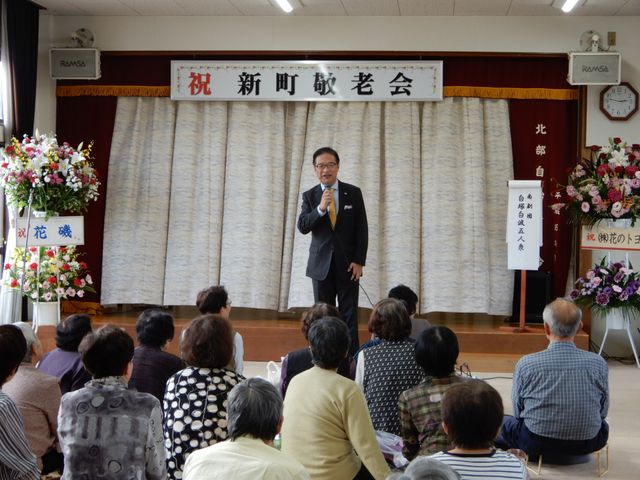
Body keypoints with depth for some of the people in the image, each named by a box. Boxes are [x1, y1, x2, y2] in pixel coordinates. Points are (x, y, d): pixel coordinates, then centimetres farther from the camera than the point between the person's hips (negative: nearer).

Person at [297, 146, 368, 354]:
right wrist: (320, 209, -22)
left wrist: (359, 261, -7)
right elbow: (302, 226, -6)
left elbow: (362, 230, 0)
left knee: (349, 315, 0)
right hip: (321, 264, 1)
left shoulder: (353, 193, 1)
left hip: (348, 265, -1)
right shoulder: (309, 196, 4)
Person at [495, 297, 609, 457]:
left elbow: (518, 411, -1)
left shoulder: (526, 364, -15)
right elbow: (603, 411, 2)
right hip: (586, 445, 1)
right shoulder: (598, 364, -11)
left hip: (536, 445, -1)